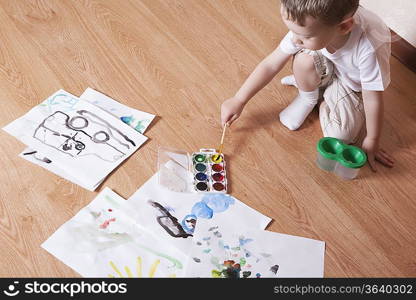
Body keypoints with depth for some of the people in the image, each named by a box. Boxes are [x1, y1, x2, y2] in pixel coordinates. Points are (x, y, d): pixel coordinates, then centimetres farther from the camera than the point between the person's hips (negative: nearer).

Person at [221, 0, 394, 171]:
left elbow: (373, 100, -29)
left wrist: (371, 142, -17)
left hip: (354, 85, -2)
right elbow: (271, 65, -21)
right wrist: (238, 101, -18)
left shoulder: (369, 48, -42)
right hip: (328, 68, 2)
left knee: (340, 136, -22)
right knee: (303, 60, -31)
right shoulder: (308, 26, -31)